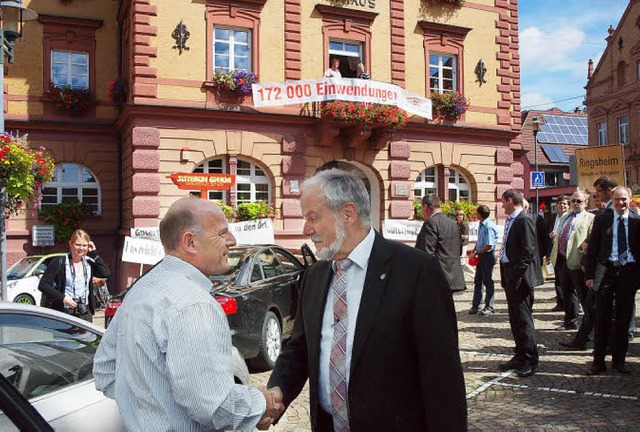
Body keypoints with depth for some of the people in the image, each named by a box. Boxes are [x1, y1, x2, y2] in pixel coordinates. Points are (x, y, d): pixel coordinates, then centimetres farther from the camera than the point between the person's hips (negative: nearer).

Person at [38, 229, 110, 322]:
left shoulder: (89, 263, 8)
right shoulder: (59, 262, -4)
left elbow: (106, 273, -7)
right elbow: (42, 285, -7)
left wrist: (94, 254, -3)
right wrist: (62, 298, -18)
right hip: (63, 313, -4)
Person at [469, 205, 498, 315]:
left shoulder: (489, 226, -20)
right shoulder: (481, 224, 8)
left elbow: (489, 246, -22)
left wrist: (476, 253, -14)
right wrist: (474, 250, 7)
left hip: (488, 256, -9)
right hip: (481, 256, 9)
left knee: (487, 281, 1)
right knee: (477, 281, 11)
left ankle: (489, 307, 12)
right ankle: (475, 305, 18)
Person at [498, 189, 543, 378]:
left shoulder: (525, 220, -13)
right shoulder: (510, 221, 15)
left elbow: (528, 251, -18)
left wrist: (516, 276, -19)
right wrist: (504, 275, 14)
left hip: (520, 277, -9)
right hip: (510, 277, 9)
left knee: (523, 319, -4)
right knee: (515, 318, 14)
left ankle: (531, 360, 6)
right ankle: (520, 356, 24)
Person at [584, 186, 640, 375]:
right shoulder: (601, 220, 3)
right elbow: (592, 249, 3)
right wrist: (590, 274, -1)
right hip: (606, 271, -1)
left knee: (624, 318, 8)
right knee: (602, 317, 1)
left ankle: (619, 359, 21)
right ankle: (598, 360, 9)